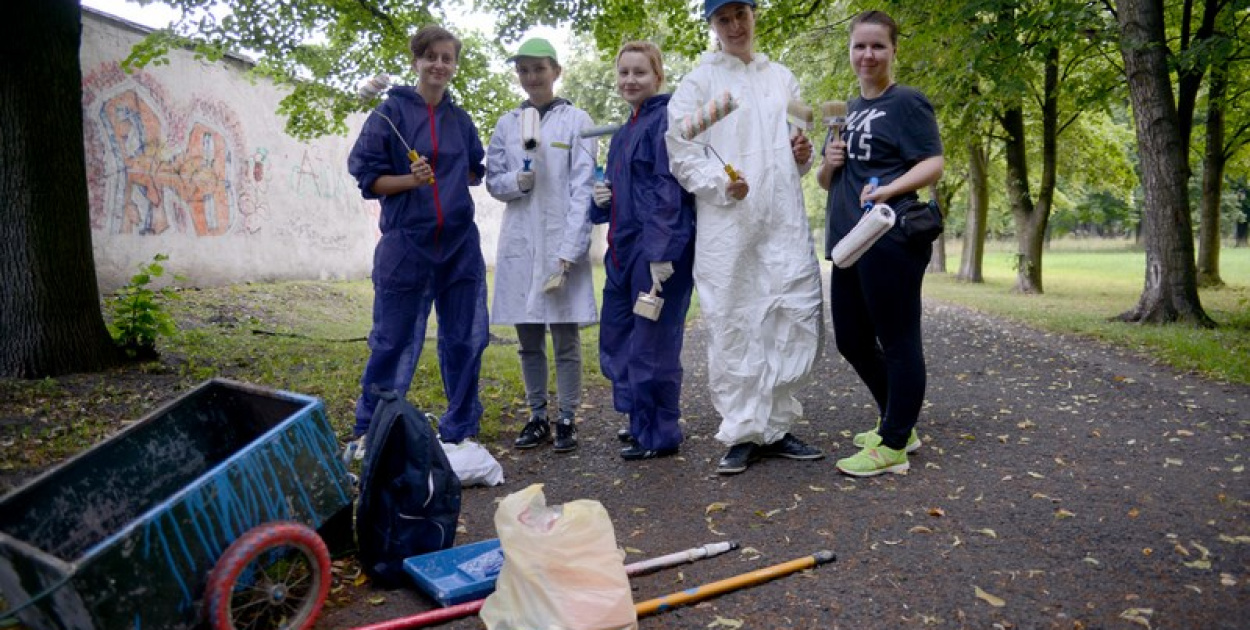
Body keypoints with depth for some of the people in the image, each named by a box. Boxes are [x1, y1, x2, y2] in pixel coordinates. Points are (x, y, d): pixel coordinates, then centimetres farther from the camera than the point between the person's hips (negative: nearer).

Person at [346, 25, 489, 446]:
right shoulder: (391, 111, -2)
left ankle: (459, 430, 22)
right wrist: (411, 179, -19)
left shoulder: (460, 119, 12)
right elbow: (368, 178, -5)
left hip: (460, 243, 5)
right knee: (394, 342, 1)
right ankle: (370, 433, 17)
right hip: (407, 243, -4)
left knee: (464, 340, 7)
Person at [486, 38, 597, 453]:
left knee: (566, 338, 1)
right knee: (529, 341, 9)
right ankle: (537, 418, 22)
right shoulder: (507, 124, 11)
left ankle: (567, 420, 13)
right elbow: (493, 180, 12)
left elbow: (582, 188, -6)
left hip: (561, 242, -3)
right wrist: (517, 180, -12)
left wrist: (569, 251, -14)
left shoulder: (577, 121, 0)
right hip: (519, 243, 4)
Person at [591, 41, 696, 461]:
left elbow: (668, 189, -16)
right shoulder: (622, 134, 19)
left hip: (659, 250, -9)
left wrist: (660, 253, -22)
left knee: (651, 344, -2)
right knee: (615, 341, 15)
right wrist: (602, 198, 4)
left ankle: (659, 435, 13)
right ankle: (640, 422, 31)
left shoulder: (665, 119, -7)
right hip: (624, 249, 9)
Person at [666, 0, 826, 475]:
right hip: (726, 225, -4)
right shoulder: (698, 82, 5)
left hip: (786, 221, 4)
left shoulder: (783, 78, 19)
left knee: (796, 320, 1)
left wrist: (804, 156, 3)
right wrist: (720, 184, -18)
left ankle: (774, 427, 15)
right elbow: (681, 156, -2)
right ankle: (742, 434, 8)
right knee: (734, 328, -3)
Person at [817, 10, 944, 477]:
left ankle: (893, 446, 8)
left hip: (891, 241, -9)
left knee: (897, 342, -2)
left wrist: (889, 190, -25)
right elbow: (827, 182, 25)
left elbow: (933, 164, -10)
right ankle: (899, 424, 30)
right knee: (851, 341, 14)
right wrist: (829, 163, 3)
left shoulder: (906, 102, -1)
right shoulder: (850, 110, 21)